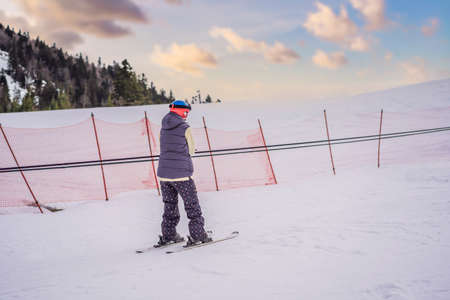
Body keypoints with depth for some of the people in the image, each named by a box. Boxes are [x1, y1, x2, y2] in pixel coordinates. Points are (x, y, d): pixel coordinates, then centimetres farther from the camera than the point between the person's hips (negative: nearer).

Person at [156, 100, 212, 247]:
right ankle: (197, 234, 5)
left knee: (169, 205, 17)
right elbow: (191, 150, 0)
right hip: (181, 174, -6)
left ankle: (168, 235, 19)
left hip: (164, 173, 6)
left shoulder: (163, 129, 8)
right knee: (192, 205, 5)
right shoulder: (185, 128, -10)